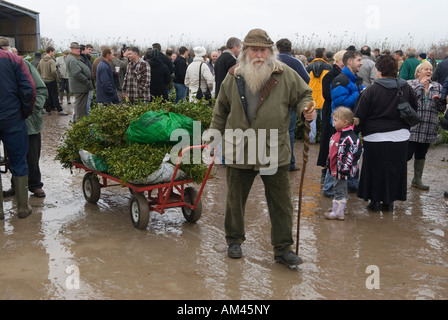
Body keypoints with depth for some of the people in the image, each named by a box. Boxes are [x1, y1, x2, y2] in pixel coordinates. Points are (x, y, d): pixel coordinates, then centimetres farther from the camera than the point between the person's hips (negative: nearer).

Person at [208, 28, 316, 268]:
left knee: (281, 204, 5)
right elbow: (221, 110, 14)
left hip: (275, 152, -1)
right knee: (235, 200, 14)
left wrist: (306, 109, -13)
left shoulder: (286, 75, -4)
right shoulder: (233, 77, 2)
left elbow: (303, 95, 9)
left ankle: (283, 249, 19)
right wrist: (215, 136, 14)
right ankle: (234, 241, 35)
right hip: (238, 151, 1)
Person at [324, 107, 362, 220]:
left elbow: (353, 153, -24)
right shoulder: (337, 134, 10)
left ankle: (338, 212, 2)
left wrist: (344, 168, -23)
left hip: (342, 169, -10)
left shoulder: (349, 137, -22)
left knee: (339, 189, -4)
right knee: (340, 188, 21)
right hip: (335, 167, 10)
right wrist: (329, 163, 26)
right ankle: (340, 207, 34)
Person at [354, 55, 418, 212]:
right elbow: (414, 111, 11)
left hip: (375, 139, -3)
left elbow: (359, 115, -9)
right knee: (395, 169, 14)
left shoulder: (372, 90, -12)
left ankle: (375, 200, 15)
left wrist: (358, 130, 7)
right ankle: (389, 201, 20)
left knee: (375, 170, 9)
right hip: (400, 137, 4)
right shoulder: (406, 88, 0)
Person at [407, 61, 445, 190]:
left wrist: (439, 100, -9)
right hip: (413, 127, -5)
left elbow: (442, 108, 12)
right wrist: (421, 85, -13)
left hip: (429, 128, 5)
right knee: (408, 153, -8)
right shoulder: (410, 84, 0)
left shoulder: (437, 87, 13)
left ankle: (417, 179, 25)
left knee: (421, 154, 14)